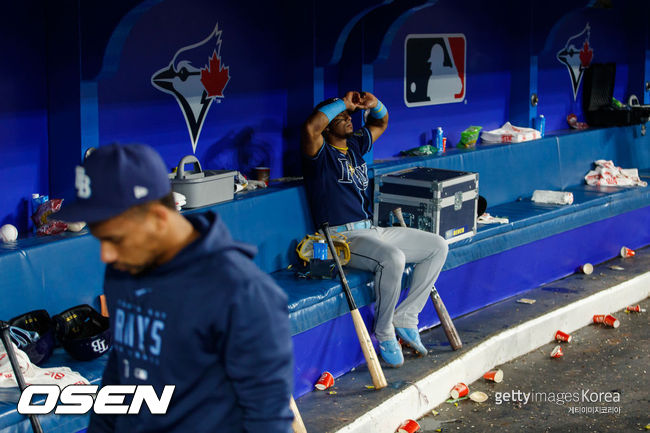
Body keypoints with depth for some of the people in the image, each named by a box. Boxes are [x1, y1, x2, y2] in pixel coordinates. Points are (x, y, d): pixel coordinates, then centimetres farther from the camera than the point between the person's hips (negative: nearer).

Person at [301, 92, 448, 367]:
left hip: (373, 231, 9)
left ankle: (405, 317, 0)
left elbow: (381, 122, 33)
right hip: (344, 238, -9)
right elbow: (310, 128, -27)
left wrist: (374, 104, 9)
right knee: (393, 259, -36)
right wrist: (344, 102, -15)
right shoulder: (321, 154, -5)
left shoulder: (355, 145, 19)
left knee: (438, 246, 3)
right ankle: (384, 334, -17)